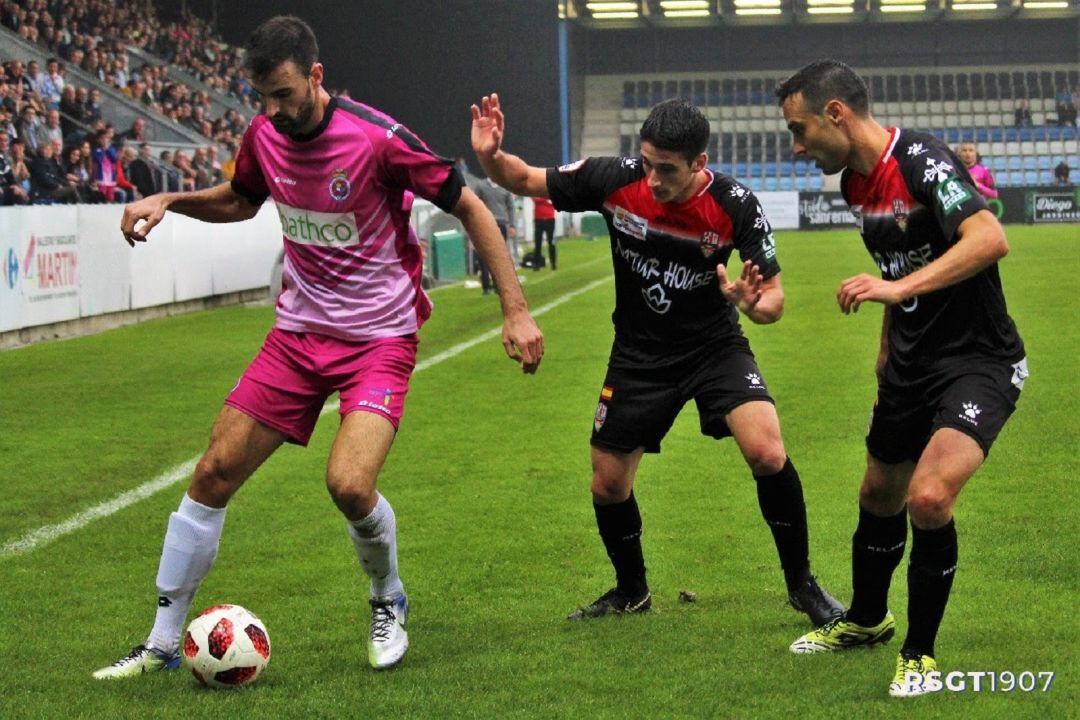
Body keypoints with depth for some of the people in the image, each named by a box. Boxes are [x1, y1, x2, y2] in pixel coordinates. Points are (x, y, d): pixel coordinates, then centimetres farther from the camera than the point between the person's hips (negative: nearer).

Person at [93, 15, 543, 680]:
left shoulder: (377, 138, -20)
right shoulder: (264, 137, -2)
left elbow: (469, 208, -12)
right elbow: (240, 200, 21)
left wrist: (516, 310, -15)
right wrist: (170, 201, 3)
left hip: (380, 338, -5)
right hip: (299, 332, 5)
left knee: (349, 485, -24)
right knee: (214, 474, 0)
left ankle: (389, 602, 9)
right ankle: (162, 644, 13)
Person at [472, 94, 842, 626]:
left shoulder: (736, 207, -22)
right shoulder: (614, 180, -18)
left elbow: (774, 298, -16)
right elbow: (526, 181, -6)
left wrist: (753, 303, -39)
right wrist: (490, 156, -28)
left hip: (715, 346, -2)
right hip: (638, 356, 2)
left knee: (767, 454, -23)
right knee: (608, 486, 7)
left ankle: (801, 583, -2)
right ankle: (631, 591, 36)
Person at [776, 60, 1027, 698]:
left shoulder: (922, 161, -22)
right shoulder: (856, 180, 5)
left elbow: (991, 240, -37)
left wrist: (899, 287, -41)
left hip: (979, 361, -9)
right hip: (912, 362, 9)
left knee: (928, 497, -24)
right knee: (879, 496, 20)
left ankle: (920, 654, -3)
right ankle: (866, 621, 45)